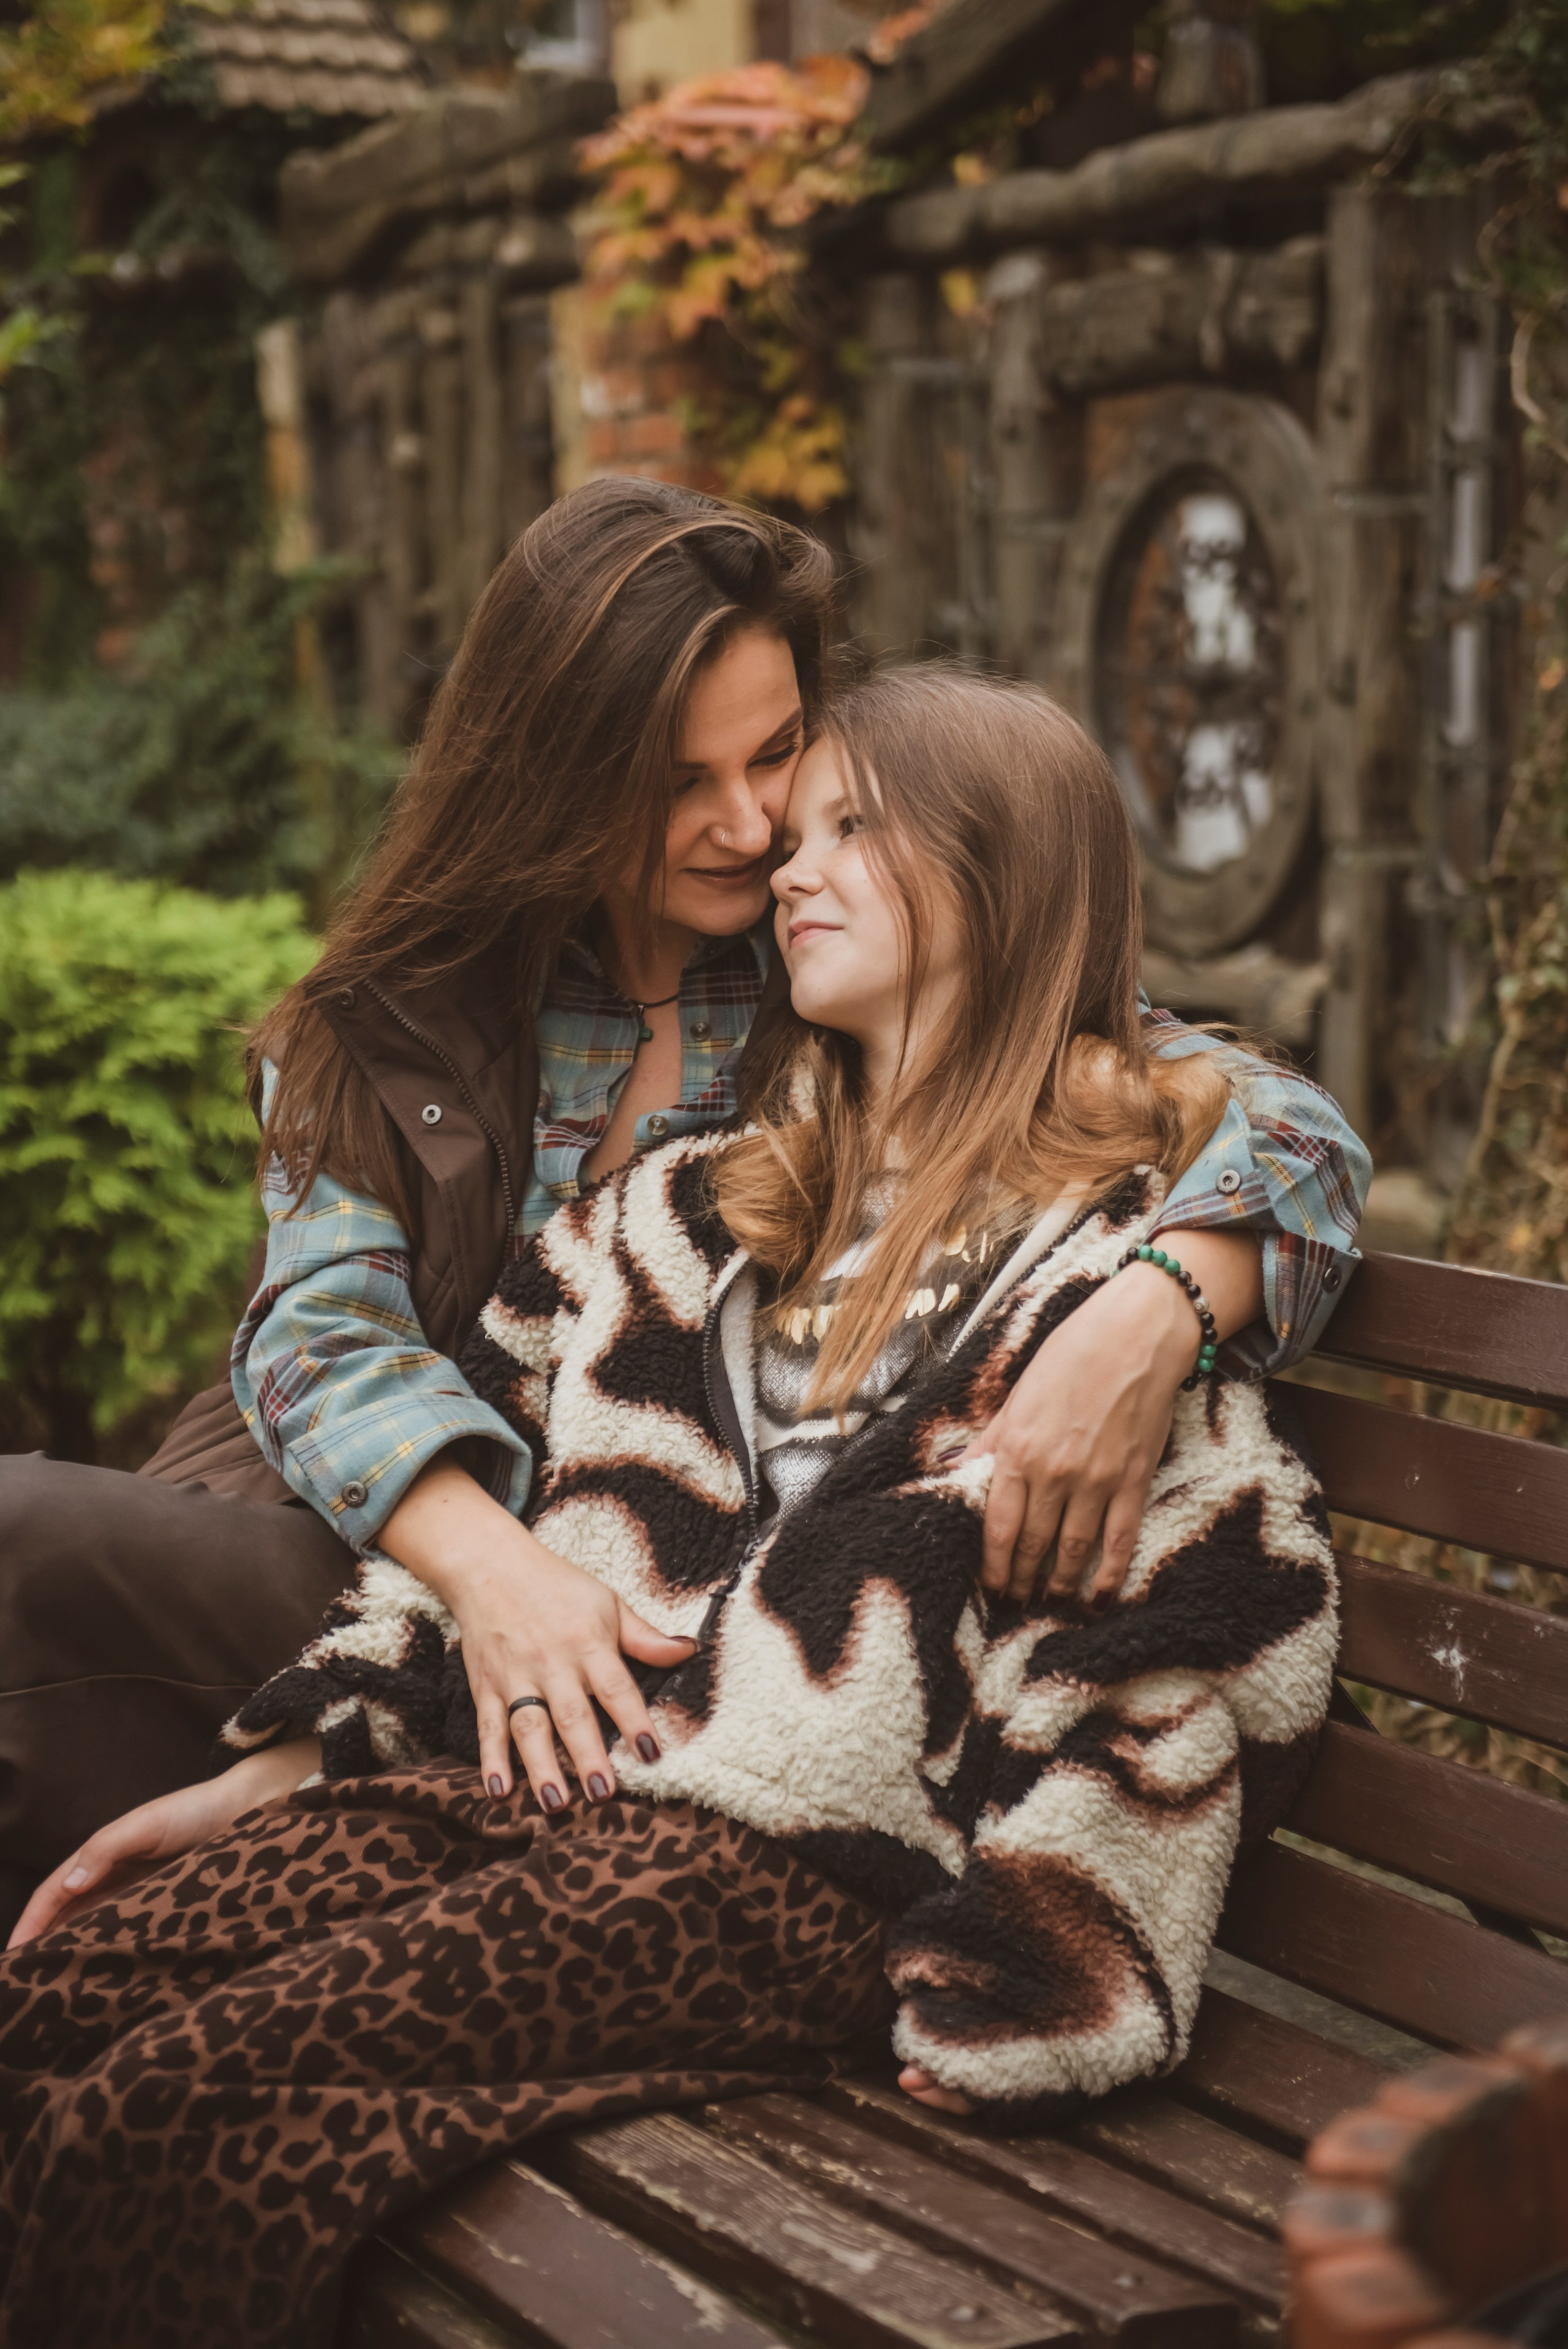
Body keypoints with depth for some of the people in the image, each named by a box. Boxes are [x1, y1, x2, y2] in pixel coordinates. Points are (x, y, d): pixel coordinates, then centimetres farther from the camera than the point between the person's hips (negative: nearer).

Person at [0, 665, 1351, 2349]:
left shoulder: (1119, 1229, 1)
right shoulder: (705, 1210, 21)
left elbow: (1202, 1610, -7)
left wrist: (1003, 1979, -13)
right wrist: (279, 1766, 11)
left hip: (795, 1854, -6)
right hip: (527, 1774, 7)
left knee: (178, 2114, -24)